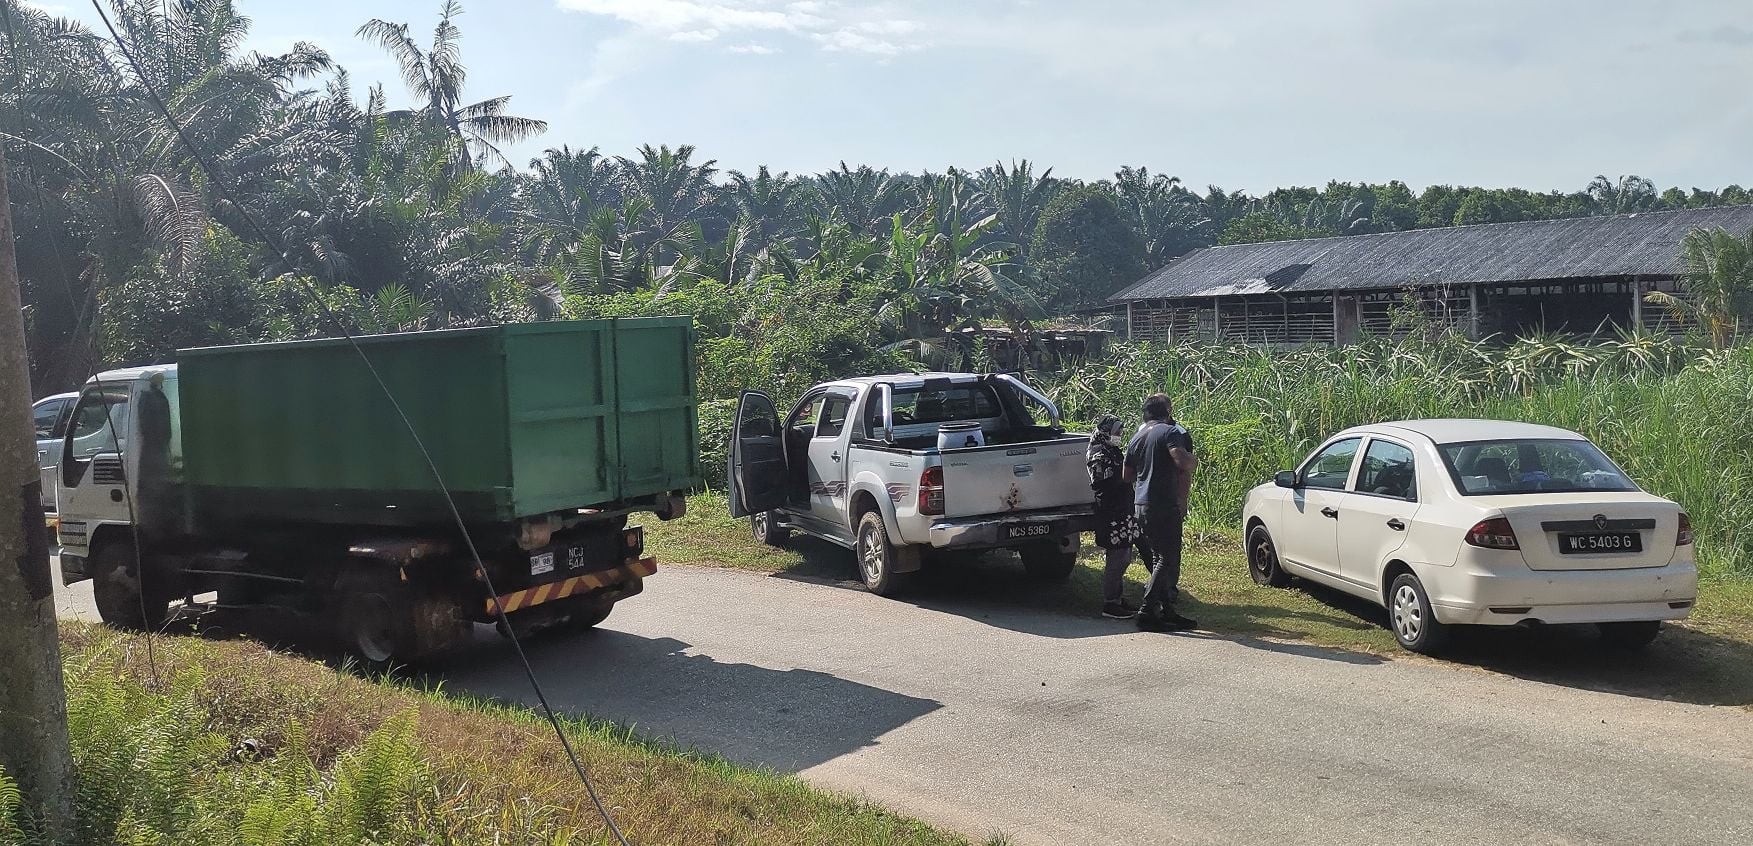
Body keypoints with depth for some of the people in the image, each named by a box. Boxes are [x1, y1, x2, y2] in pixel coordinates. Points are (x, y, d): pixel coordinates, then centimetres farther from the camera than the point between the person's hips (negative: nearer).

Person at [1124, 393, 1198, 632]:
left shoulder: (1137, 437, 15)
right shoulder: (1169, 431, -8)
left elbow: (1127, 476, 20)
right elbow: (1182, 462, -23)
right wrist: (1194, 460, -2)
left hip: (1141, 505, 8)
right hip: (1164, 505, -8)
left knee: (1163, 557, 15)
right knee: (1168, 559, -4)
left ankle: (1167, 612, 17)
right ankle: (1147, 611, -9)